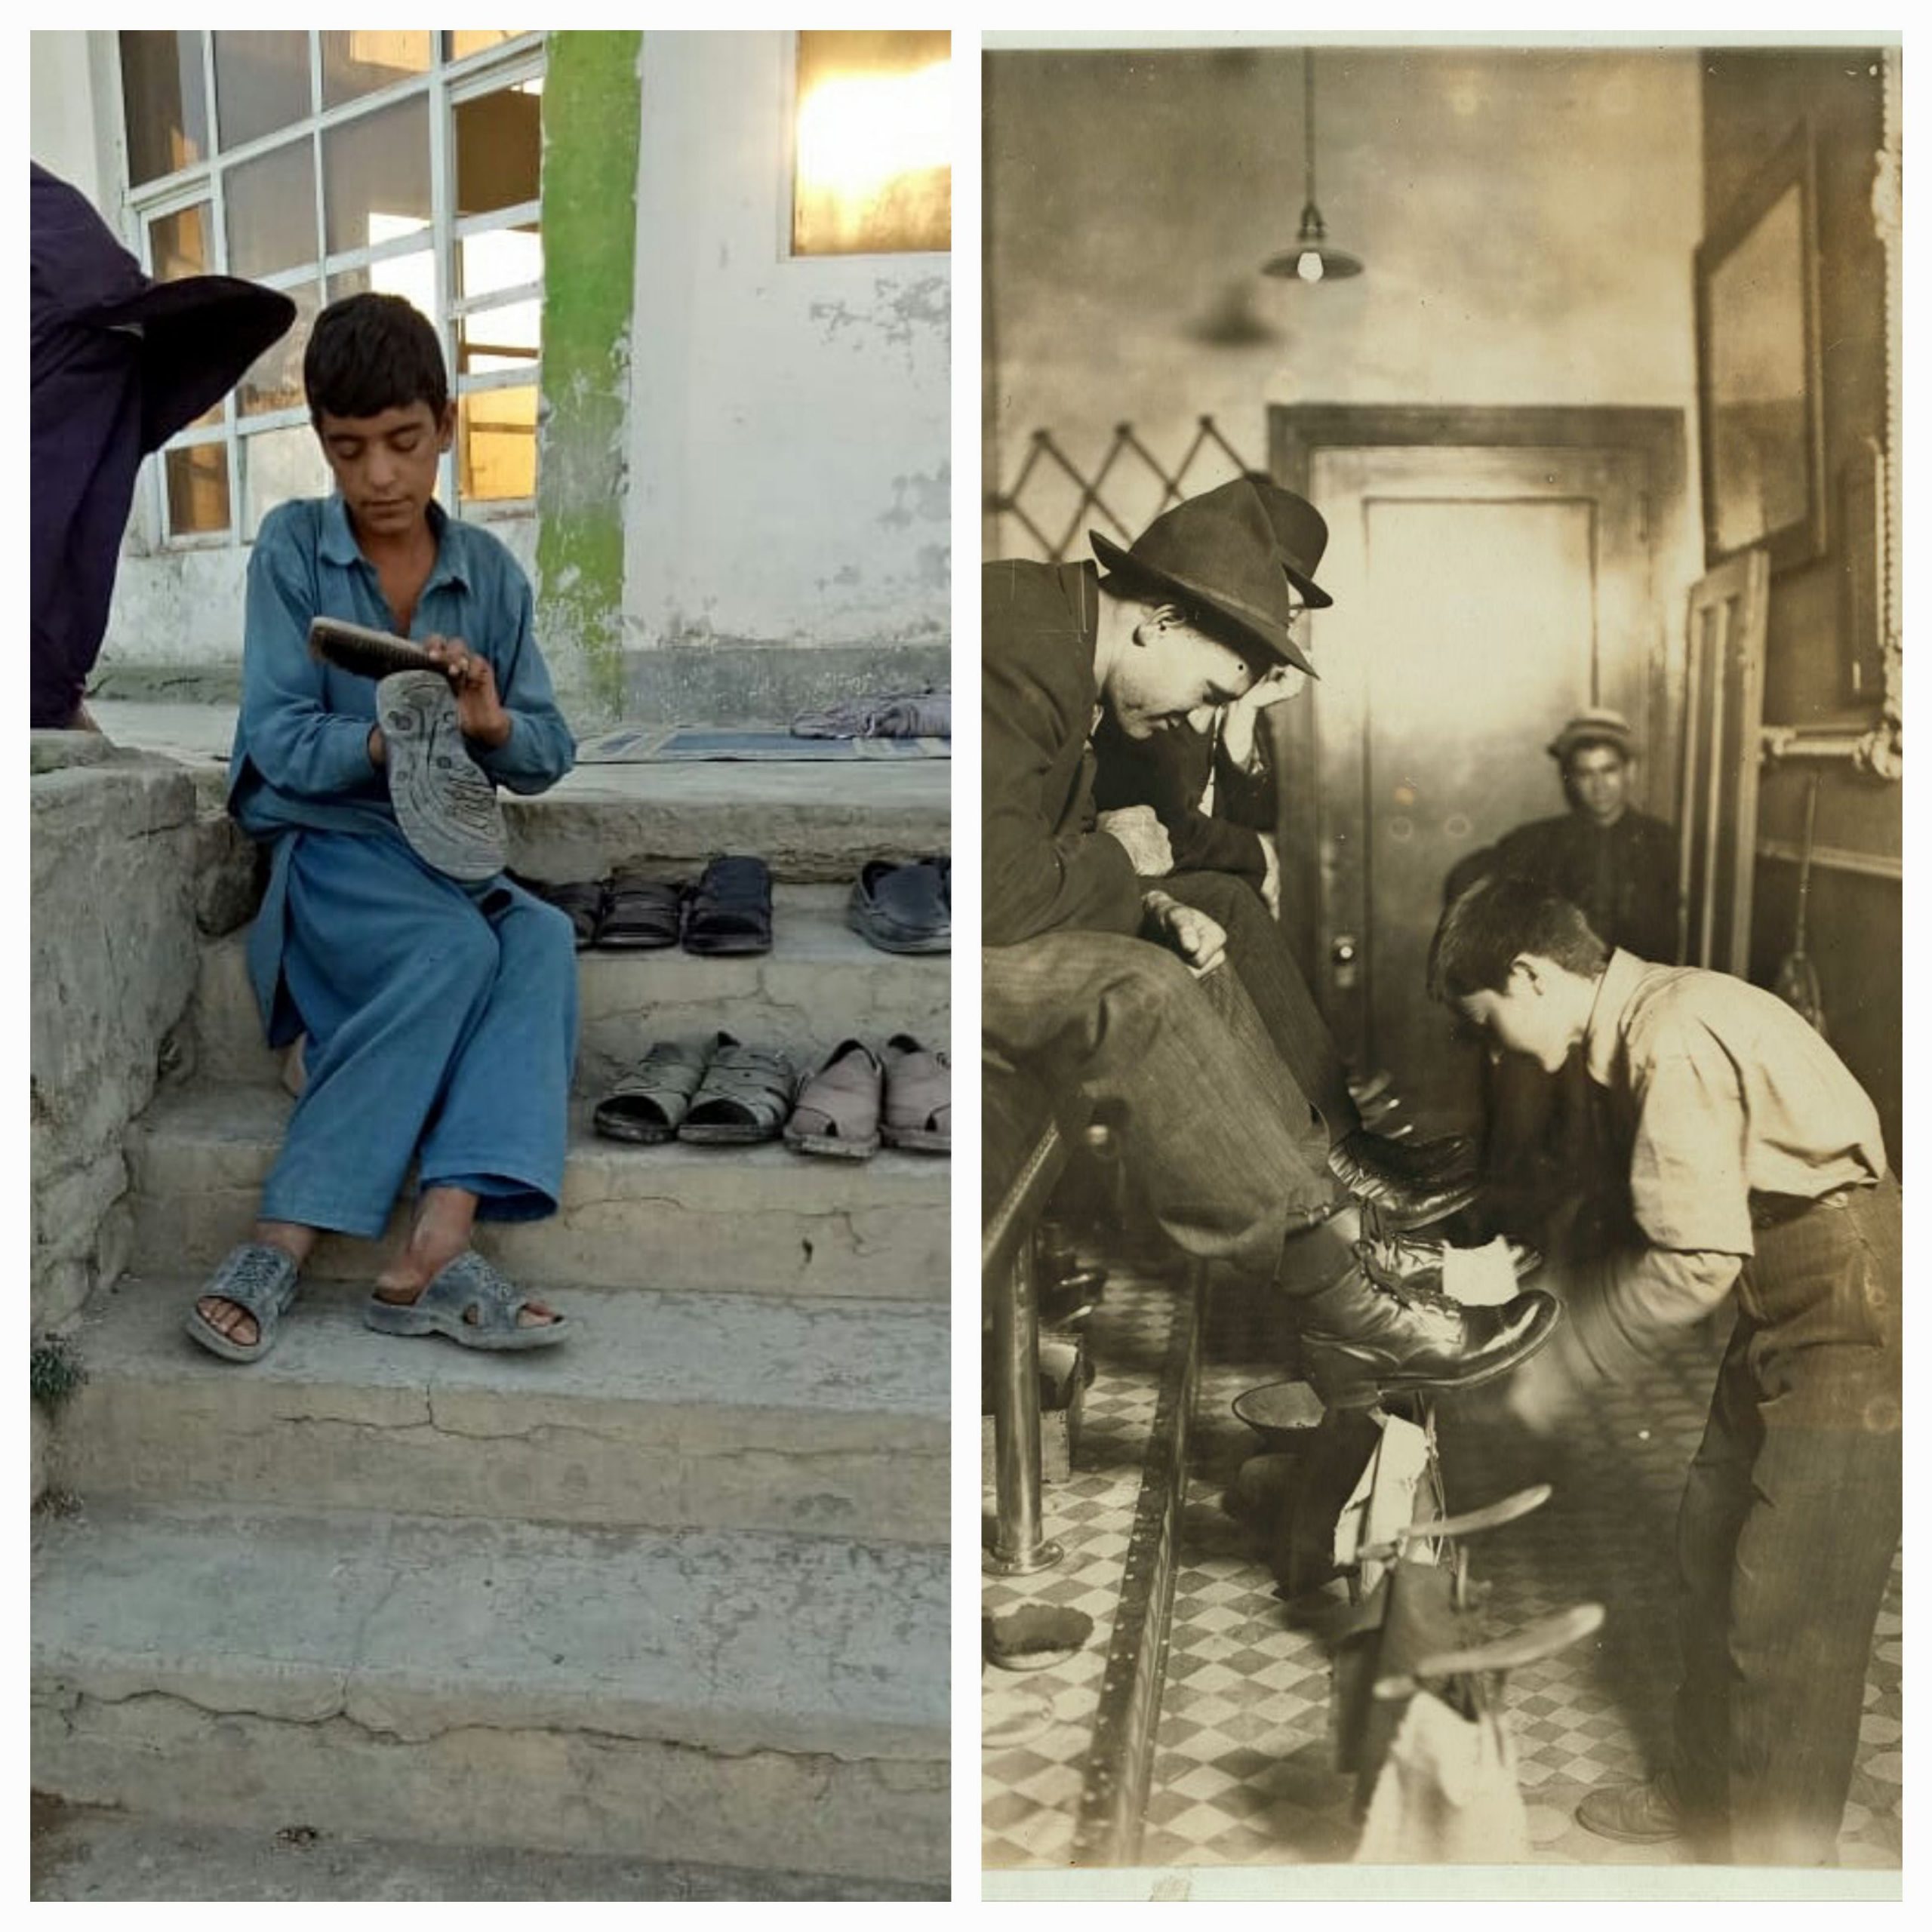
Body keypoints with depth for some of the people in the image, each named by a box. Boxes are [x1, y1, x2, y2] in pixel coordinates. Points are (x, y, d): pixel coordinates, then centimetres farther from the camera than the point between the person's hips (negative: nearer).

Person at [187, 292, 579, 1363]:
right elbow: (276, 741, -11)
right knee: (455, 949, -31)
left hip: (445, 849, 3)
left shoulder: (494, 573, 6)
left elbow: (548, 756, 3)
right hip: (315, 842, -3)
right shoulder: (291, 547, -3)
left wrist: (491, 723, -20)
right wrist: (381, 746, -30)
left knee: (543, 937, -27)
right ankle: (279, 1244, -27)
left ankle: (435, 1252, -36)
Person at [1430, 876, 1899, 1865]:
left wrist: (1555, 1373, -15)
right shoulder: (1643, 1021, 7)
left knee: (1787, 1610, 0)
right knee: (1712, 1550, 18)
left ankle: (1773, 1853, 18)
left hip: (1853, 1316, -10)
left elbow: (1696, 1262, -24)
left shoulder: (1673, 1038, -23)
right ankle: (1706, 1789, 37)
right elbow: (1676, 1219, 14)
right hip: (1786, 1309, 10)